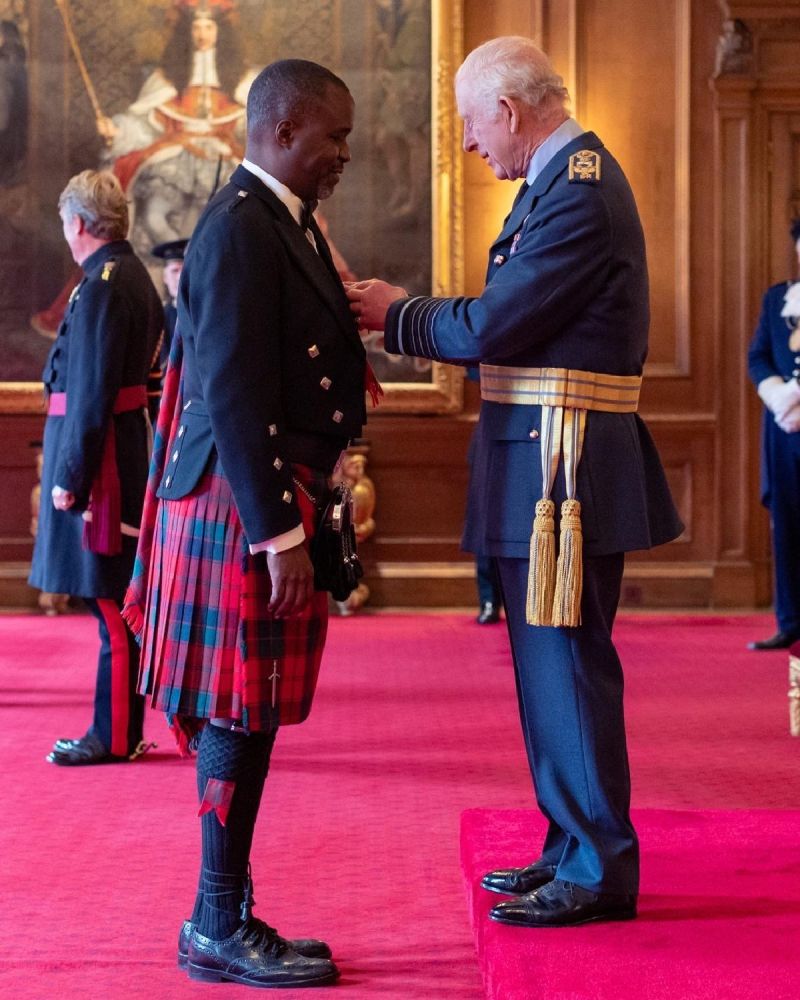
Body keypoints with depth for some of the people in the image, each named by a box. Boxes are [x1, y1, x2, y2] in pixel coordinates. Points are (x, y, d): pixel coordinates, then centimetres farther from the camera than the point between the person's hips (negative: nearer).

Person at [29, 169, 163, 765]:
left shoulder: (101, 286, -16)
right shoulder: (134, 278, 14)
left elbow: (92, 395, -20)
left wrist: (70, 476, -17)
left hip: (99, 455, -10)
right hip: (131, 446, 10)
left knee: (111, 602, -3)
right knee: (118, 600, 14)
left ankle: (115, 738, 4)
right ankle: (119, 729, 22)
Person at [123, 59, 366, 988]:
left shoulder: (283, 221, 15)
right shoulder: (239, 229, -15)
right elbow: (231, 397, -21)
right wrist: (279, 536, -21)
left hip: (276, 497, 10)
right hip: (245, 505, -10)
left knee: (242, 721, 13)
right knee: (241, 719, -2)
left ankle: (225, 918, 21)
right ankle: (223, 928, 9)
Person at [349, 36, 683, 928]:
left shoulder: (578, 192, -17)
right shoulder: (566, 179, 16)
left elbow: (491, 327, -18)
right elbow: (509, 320, 15)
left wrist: (394, 314, -3)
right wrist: (402, 313, 9)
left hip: (565, 469, -10)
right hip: (545, 461, 10)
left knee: (567, 663, -3)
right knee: (553, 663, 16)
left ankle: (599, 871, 7)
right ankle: (573, 850, 27)